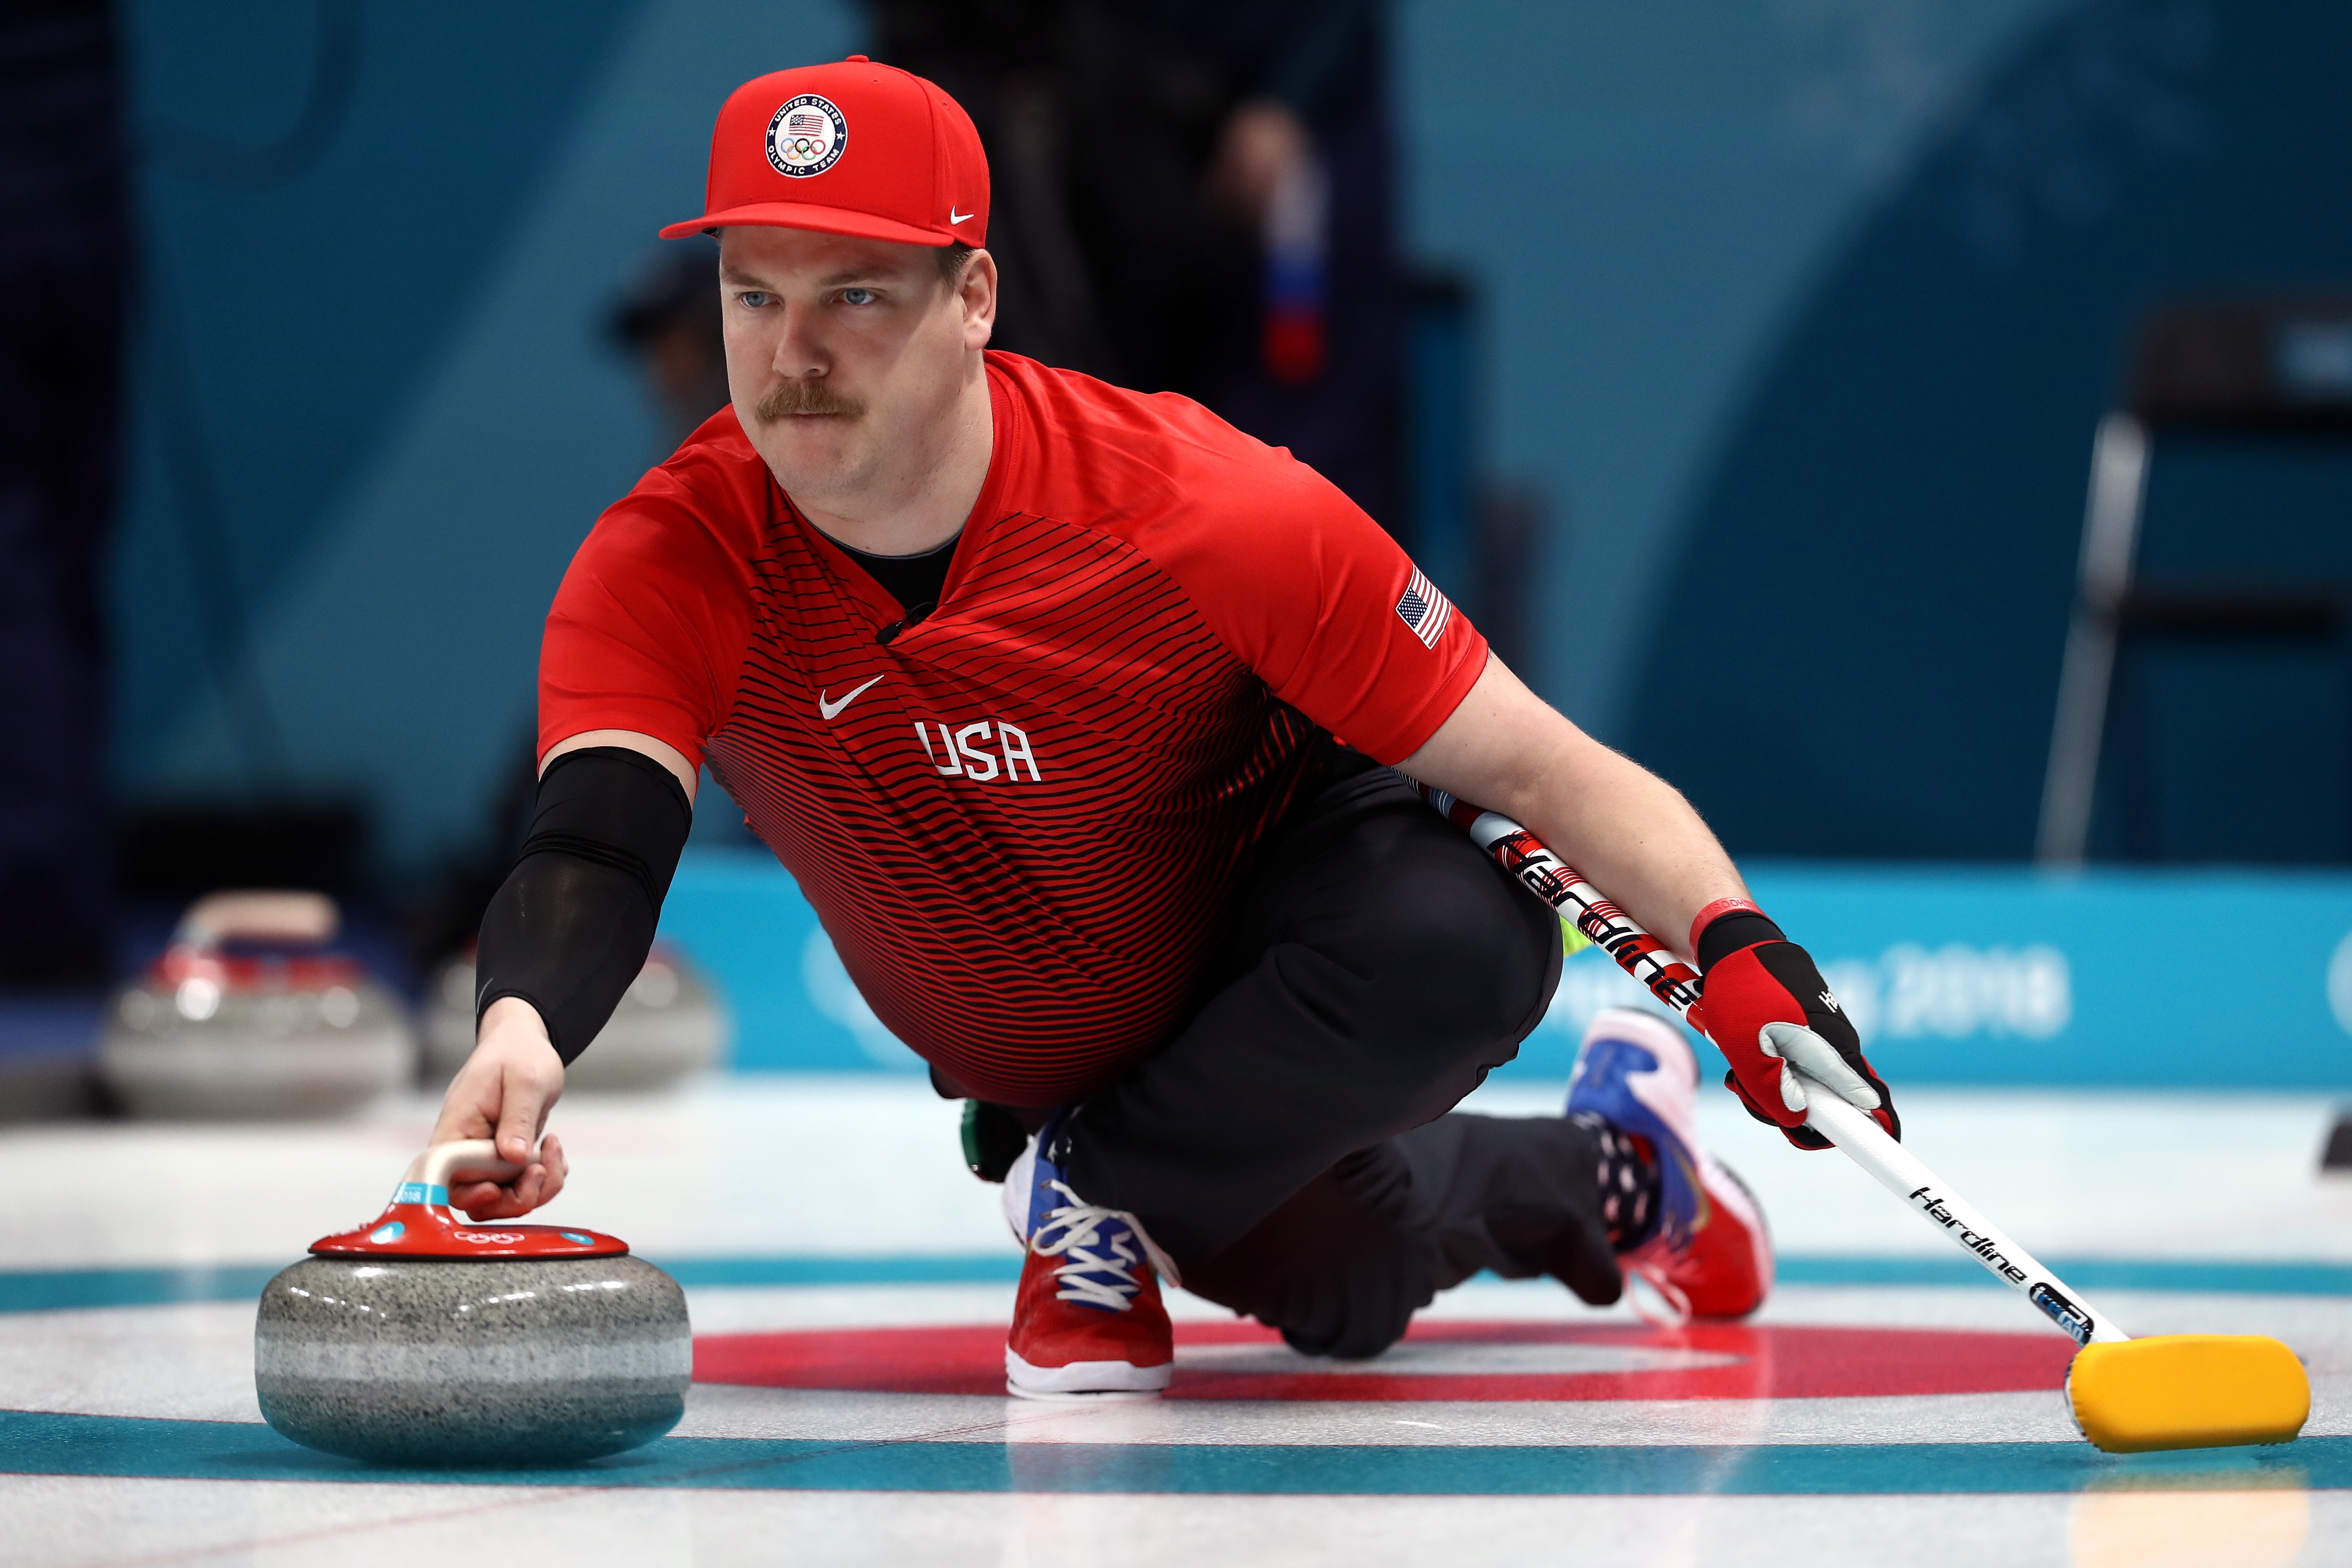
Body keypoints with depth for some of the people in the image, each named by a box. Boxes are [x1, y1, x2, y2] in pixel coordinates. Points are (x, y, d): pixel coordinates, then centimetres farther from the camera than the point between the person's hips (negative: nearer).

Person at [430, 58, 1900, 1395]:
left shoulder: (1199, 509, -32)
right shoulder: (668, 570, -26)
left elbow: (1534, 764, -26)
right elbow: (594, 853, -41)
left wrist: (1734, 942, -42)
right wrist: (521, 1036, -64)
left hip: (1280, 888, -3)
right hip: (1039, 1053, 3)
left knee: (1469, 941, -35)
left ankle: (1103, 1191, -13)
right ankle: (1603, 1170, 37)